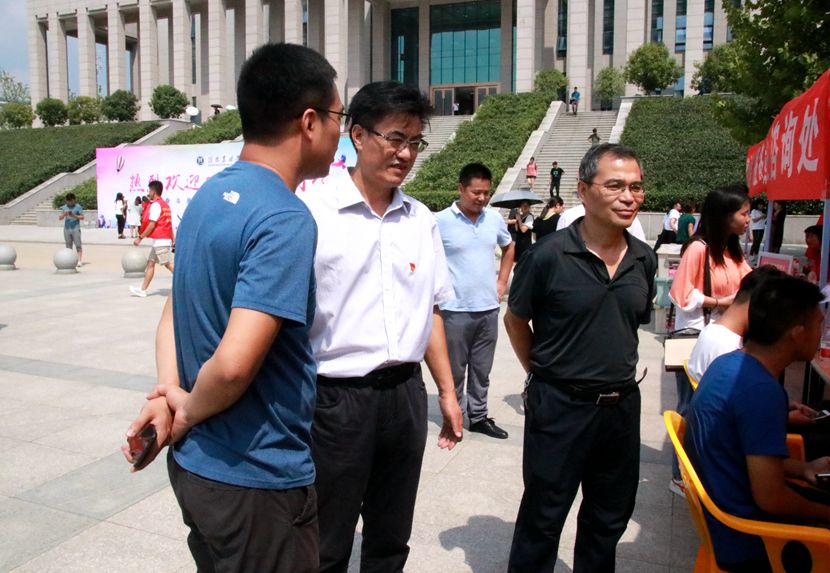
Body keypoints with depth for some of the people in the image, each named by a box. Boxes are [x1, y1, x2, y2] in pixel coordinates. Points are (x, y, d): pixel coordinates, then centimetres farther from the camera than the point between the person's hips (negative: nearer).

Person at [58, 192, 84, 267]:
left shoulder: (78, 207, -1)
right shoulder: (64, 207, 8)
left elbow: (82, 217, -2)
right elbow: (60, 218, 8)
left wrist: (74, 216, -17)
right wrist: (64, 214, -12)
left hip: (76, 228, -4)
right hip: (67, 229, 4)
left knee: (78, 245, -6)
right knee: (68, 246, 9)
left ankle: (80, 261, -6)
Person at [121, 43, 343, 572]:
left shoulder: (210, 195, 5)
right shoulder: (285, 220, -23)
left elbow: (176, 313, 9)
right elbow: (235, 362, -30)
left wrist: (170, 393, -4)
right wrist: (188, 413, -12)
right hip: (258, 479, -8)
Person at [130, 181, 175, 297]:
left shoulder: (155, 204, -12)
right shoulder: (165, 204, 15)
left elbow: (152, 224, -17)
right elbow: (169, 224, 15)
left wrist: (140, 237, -12)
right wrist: (173, 239, 17)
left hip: (160, 240, -9)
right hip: (165, 239, 9)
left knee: (168, 264, -7)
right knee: (150, 263, 11)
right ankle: (143, 289, 15)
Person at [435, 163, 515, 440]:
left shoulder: (494, 219, 5)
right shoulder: (441, 221, -10)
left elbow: (509, 247, 22)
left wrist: (502, 282, 14)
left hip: (489, 308, 4)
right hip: (455, 310, -4)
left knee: (482, 370, 14)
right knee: (455, 370, 8)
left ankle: (478, 416, 28)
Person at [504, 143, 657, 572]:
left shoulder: (645, 259, 1)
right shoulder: (548, 256, -15)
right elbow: (515, 320, -3)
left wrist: (618, 373, 12)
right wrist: (543, 374, 0)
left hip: (622, 405, 5)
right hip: (559, 407, -5)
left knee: (610, 518, 22)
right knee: (542, 520, 11)